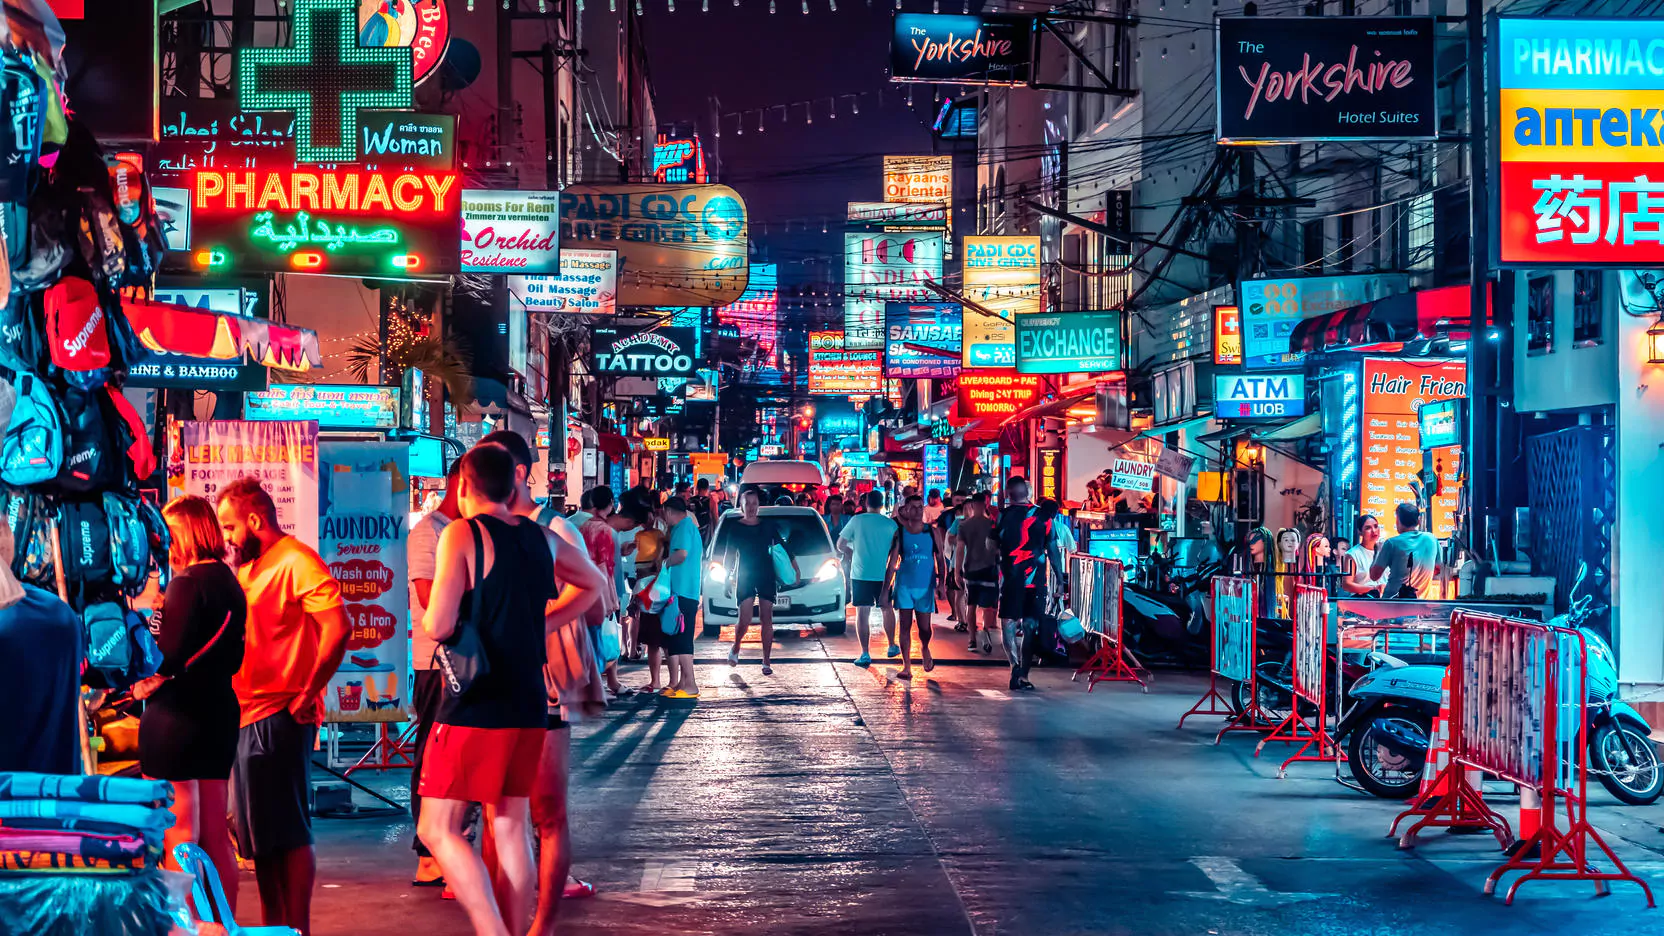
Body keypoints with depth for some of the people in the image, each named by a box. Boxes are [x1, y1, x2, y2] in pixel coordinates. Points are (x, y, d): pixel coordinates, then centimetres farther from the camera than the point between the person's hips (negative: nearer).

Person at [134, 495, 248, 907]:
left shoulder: (188, 580, -13)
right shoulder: (229, 581, 11)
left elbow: (171, 653, -20)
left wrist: (146, 683, -2)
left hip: (177, 712, -9)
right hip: (219, 708, 9)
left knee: (177, 838, -4)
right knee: (215, 835, 13)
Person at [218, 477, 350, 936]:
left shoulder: (296, 562, -11)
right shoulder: (249, 567, 17)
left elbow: (337, 627, -22)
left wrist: (309, 692, -20)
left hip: (279, 718, -9)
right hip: (248, 715, 9)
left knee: (288, 833, -5)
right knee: (258, 834, 14)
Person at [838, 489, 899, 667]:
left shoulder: (856, 520, -3)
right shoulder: (891, 524, -1)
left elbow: (840, 544, 0)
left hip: (860, 573, -1)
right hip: (883, 574, 1)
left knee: (862, 613, 2)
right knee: (887, 609, 21)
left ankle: (865, 654, -3)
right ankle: (892, 646, 29)